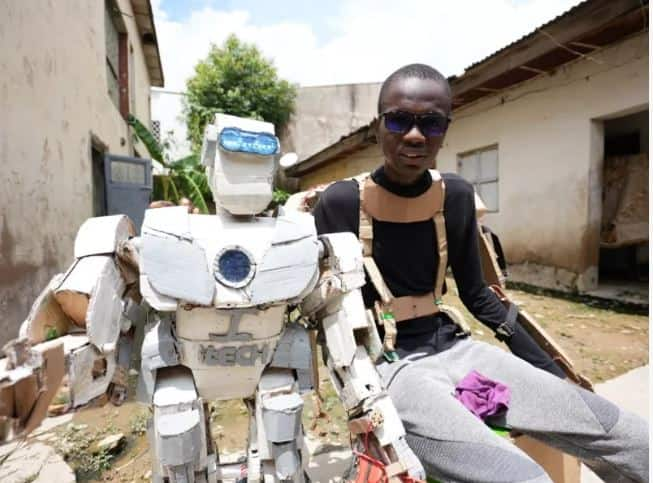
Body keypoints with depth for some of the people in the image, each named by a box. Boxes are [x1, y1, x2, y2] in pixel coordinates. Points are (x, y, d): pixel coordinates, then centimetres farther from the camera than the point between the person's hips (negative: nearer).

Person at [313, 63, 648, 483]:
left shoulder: (456, 196, 2)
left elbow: (476, 295, 10)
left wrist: (551, 370, 10)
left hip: (454, 348, 5)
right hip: (390, 364, -4)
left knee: (633, 440, -1)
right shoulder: (342, 203, -12)